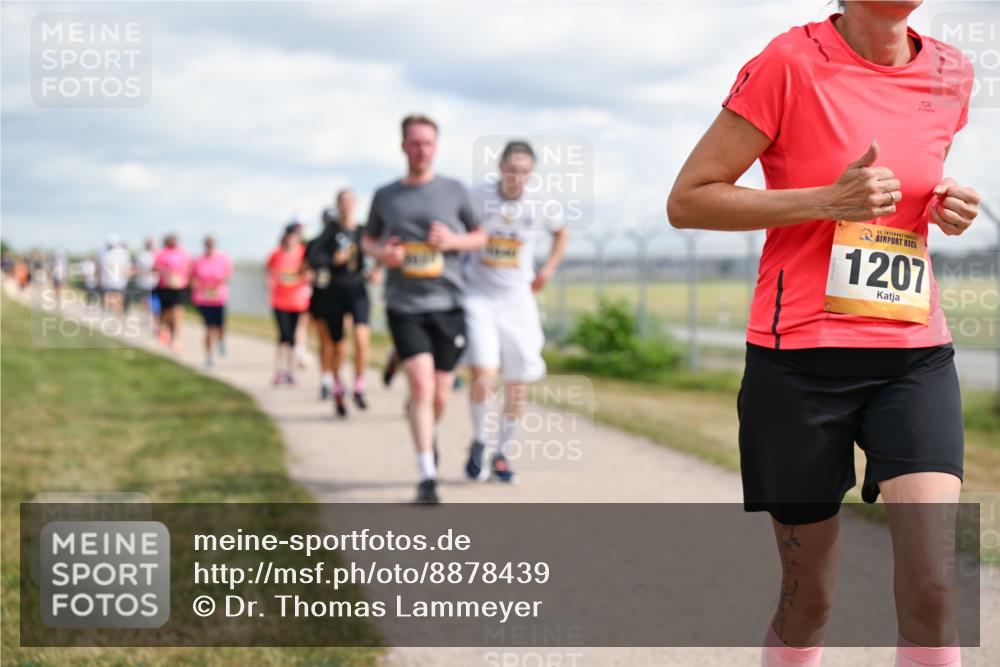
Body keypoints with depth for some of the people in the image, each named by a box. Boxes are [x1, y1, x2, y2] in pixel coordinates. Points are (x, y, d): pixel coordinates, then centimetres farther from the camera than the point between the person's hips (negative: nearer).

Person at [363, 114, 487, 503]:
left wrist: (453, 241, -9)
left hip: (448, 306, 1)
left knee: (440, 396, 7)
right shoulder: (385, 196, 6)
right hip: (404, 306, -1)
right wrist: (381, 253, -3)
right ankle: (427, 478, -13)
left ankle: (430, 435, 42)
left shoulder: (454, 191, 4)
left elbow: (480, 236, 13)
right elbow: (368, 239, 20)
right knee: (421, 384, -17)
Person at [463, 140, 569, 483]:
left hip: (518, 301, 3)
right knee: (483, 377, -19)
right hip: (478, 298, -3)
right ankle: (478, 443, 6)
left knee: (517, 388, 5)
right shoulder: (477, 197, -8)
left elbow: (561, 233, 22)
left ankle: (502, 454, 25)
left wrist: (548, 269, 11)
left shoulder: (538, 205, 0)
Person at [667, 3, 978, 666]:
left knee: (933, 588, -12)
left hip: (916, 358, 4)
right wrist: (826, 200, -18)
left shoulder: (951, 74, 7)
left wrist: (949, 203, 2)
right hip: (803, 357, -3)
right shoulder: (790, 63, -9)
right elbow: (686, 200, -7)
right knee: (809, 599, 8)